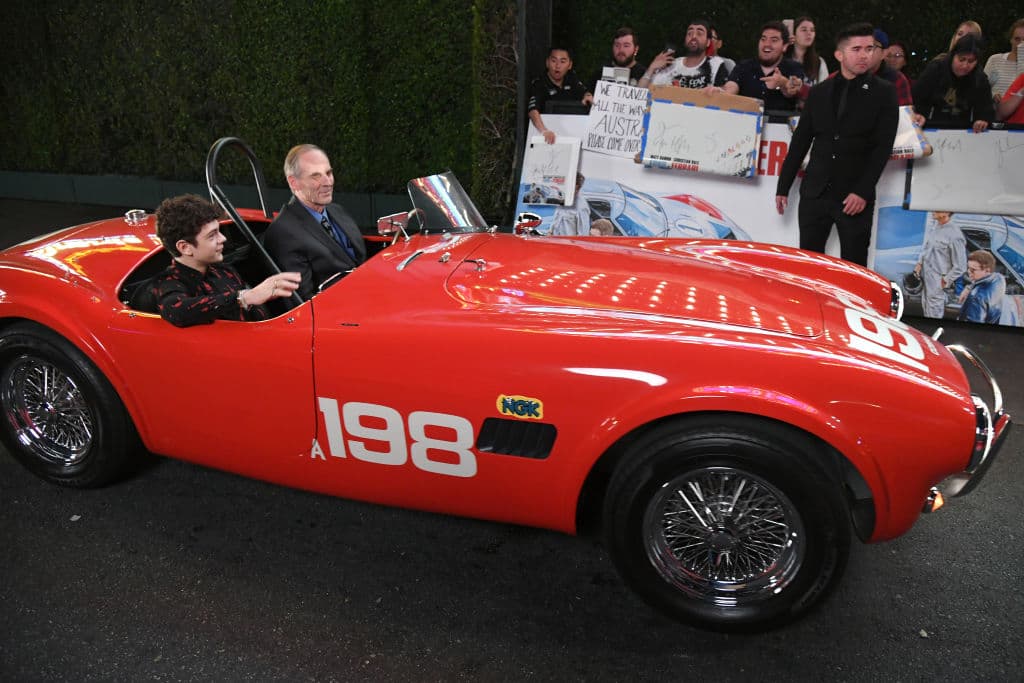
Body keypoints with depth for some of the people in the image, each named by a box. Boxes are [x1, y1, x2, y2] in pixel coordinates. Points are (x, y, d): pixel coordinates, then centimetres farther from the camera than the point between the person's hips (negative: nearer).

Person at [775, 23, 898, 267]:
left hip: (855, 197, -2)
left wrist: (863, 192, -13)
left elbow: (883, 146, -4)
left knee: (853, 266, 0)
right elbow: (800, 142, 12)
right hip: (814, 192, 2)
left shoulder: (883, 92, 3)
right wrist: (783, 187, 10)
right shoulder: (818, 92, 11)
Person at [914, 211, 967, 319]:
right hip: (925, 280, 8)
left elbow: (960, 267, -15)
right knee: (926, 313, 22)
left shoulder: (955, 235, -21)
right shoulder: (934, 228, 2)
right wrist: (919, 263, 6)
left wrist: (945, 281, -11)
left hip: (937, 285, -8)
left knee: (933, 316, 3)